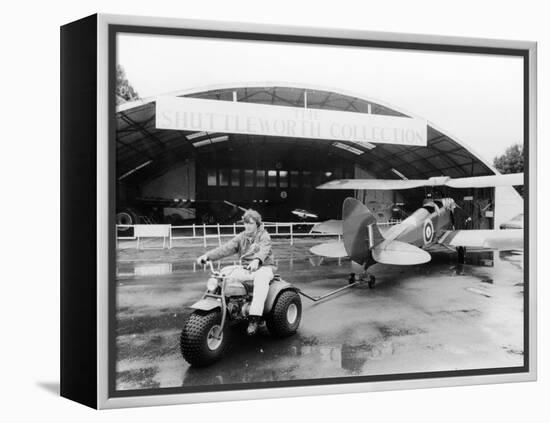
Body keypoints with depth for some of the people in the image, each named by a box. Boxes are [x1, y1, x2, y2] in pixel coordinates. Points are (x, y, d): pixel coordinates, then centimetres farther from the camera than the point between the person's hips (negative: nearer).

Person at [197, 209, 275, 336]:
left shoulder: (264, 236, -3)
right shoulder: (241, 237, 12)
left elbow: (263, 250, -24)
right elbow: (227, 248, -2)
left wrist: (257, 260, -49)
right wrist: (208, 255, -17)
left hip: (263, 267, -5)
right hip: (245, 268, 5)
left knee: (261, 280, -39)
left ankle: (254, 318, -43)